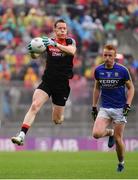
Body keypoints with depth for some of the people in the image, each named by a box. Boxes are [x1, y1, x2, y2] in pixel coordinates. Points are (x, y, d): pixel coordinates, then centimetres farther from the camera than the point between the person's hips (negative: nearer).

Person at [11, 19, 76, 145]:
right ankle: (22, 135, -28)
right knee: (34, 106, -22)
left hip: (62, 84, -1)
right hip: (47, 81, 1)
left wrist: (55, 44, -35)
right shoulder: (48, 41, 6)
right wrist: (32, 51, -24)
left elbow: (72, 51, -22)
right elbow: (35, 56, 1)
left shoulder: (70, 41, 1)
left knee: (57, 120, 6)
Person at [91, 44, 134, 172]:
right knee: (96, 134, -18)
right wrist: (94, 106, 13)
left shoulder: (122, 70, -9)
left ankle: (121, 163, 26)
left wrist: (128, 104, -10)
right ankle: (110, 133, 17)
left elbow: (130, 87, 2)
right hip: (104, 108, 2)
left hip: (120, 109, -2)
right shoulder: (98, 70, 0)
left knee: (118, 139, 0)